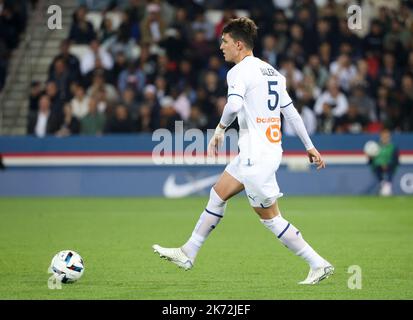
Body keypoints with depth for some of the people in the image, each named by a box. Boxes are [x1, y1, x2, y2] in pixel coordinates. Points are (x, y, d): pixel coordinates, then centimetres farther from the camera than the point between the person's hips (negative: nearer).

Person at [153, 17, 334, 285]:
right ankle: (188, 254, 25)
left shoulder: (239, 72, -12)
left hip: (257, 156, -10)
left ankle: (319, 265, 0)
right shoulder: (271, 72, 14)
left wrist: (220, 129, -10)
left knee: (270, 218, -2)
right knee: (218, 194, 18)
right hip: (270, 150, 10)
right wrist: (310, 147, 19)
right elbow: (291, 111, 16)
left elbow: (234, 105, -29)